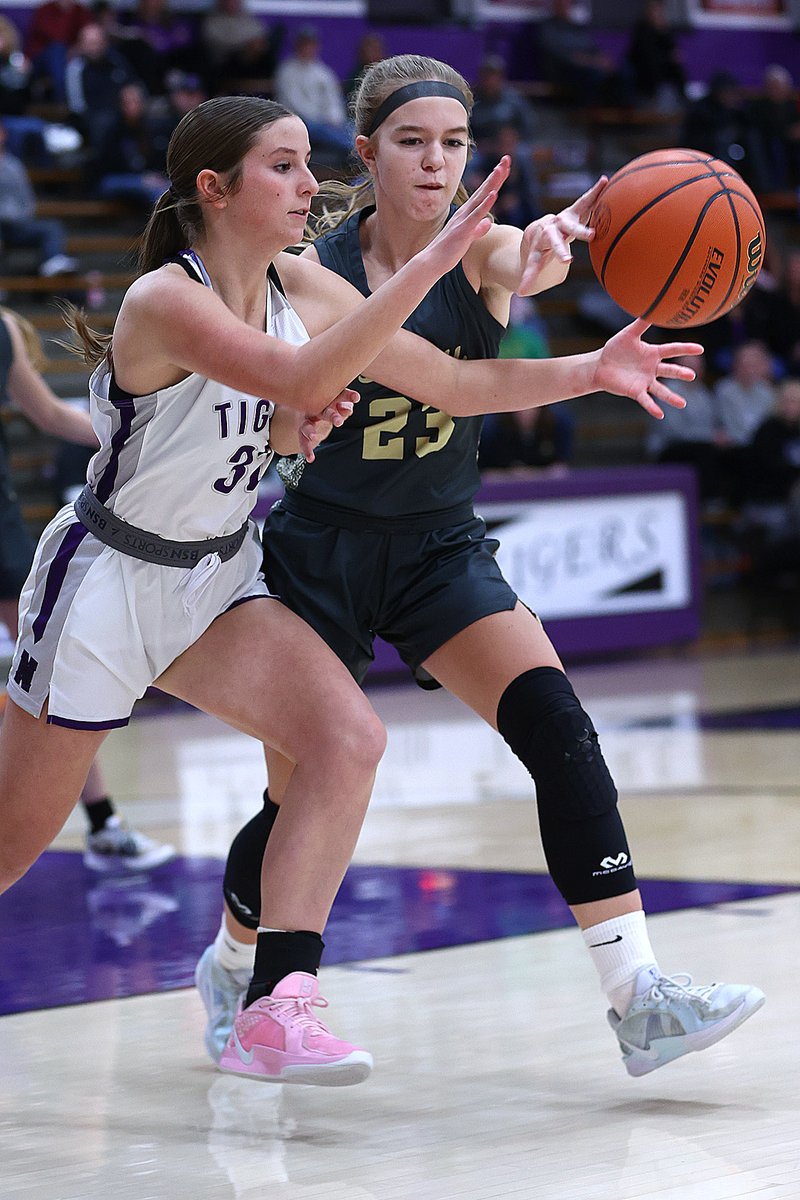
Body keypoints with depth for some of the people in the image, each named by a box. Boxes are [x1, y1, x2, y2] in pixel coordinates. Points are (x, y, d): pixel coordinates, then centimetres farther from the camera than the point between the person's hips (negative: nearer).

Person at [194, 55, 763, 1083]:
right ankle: (228, 972, 34)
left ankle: (639, 999, -22)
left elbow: (529, 260, -32)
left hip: (442, 548, 2)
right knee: (305, 797, 2)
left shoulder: (482, 252, -8)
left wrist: (555, 241, -58)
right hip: (322, 546, -2)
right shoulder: (312, 269, -9)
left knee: (558, 727, -19)